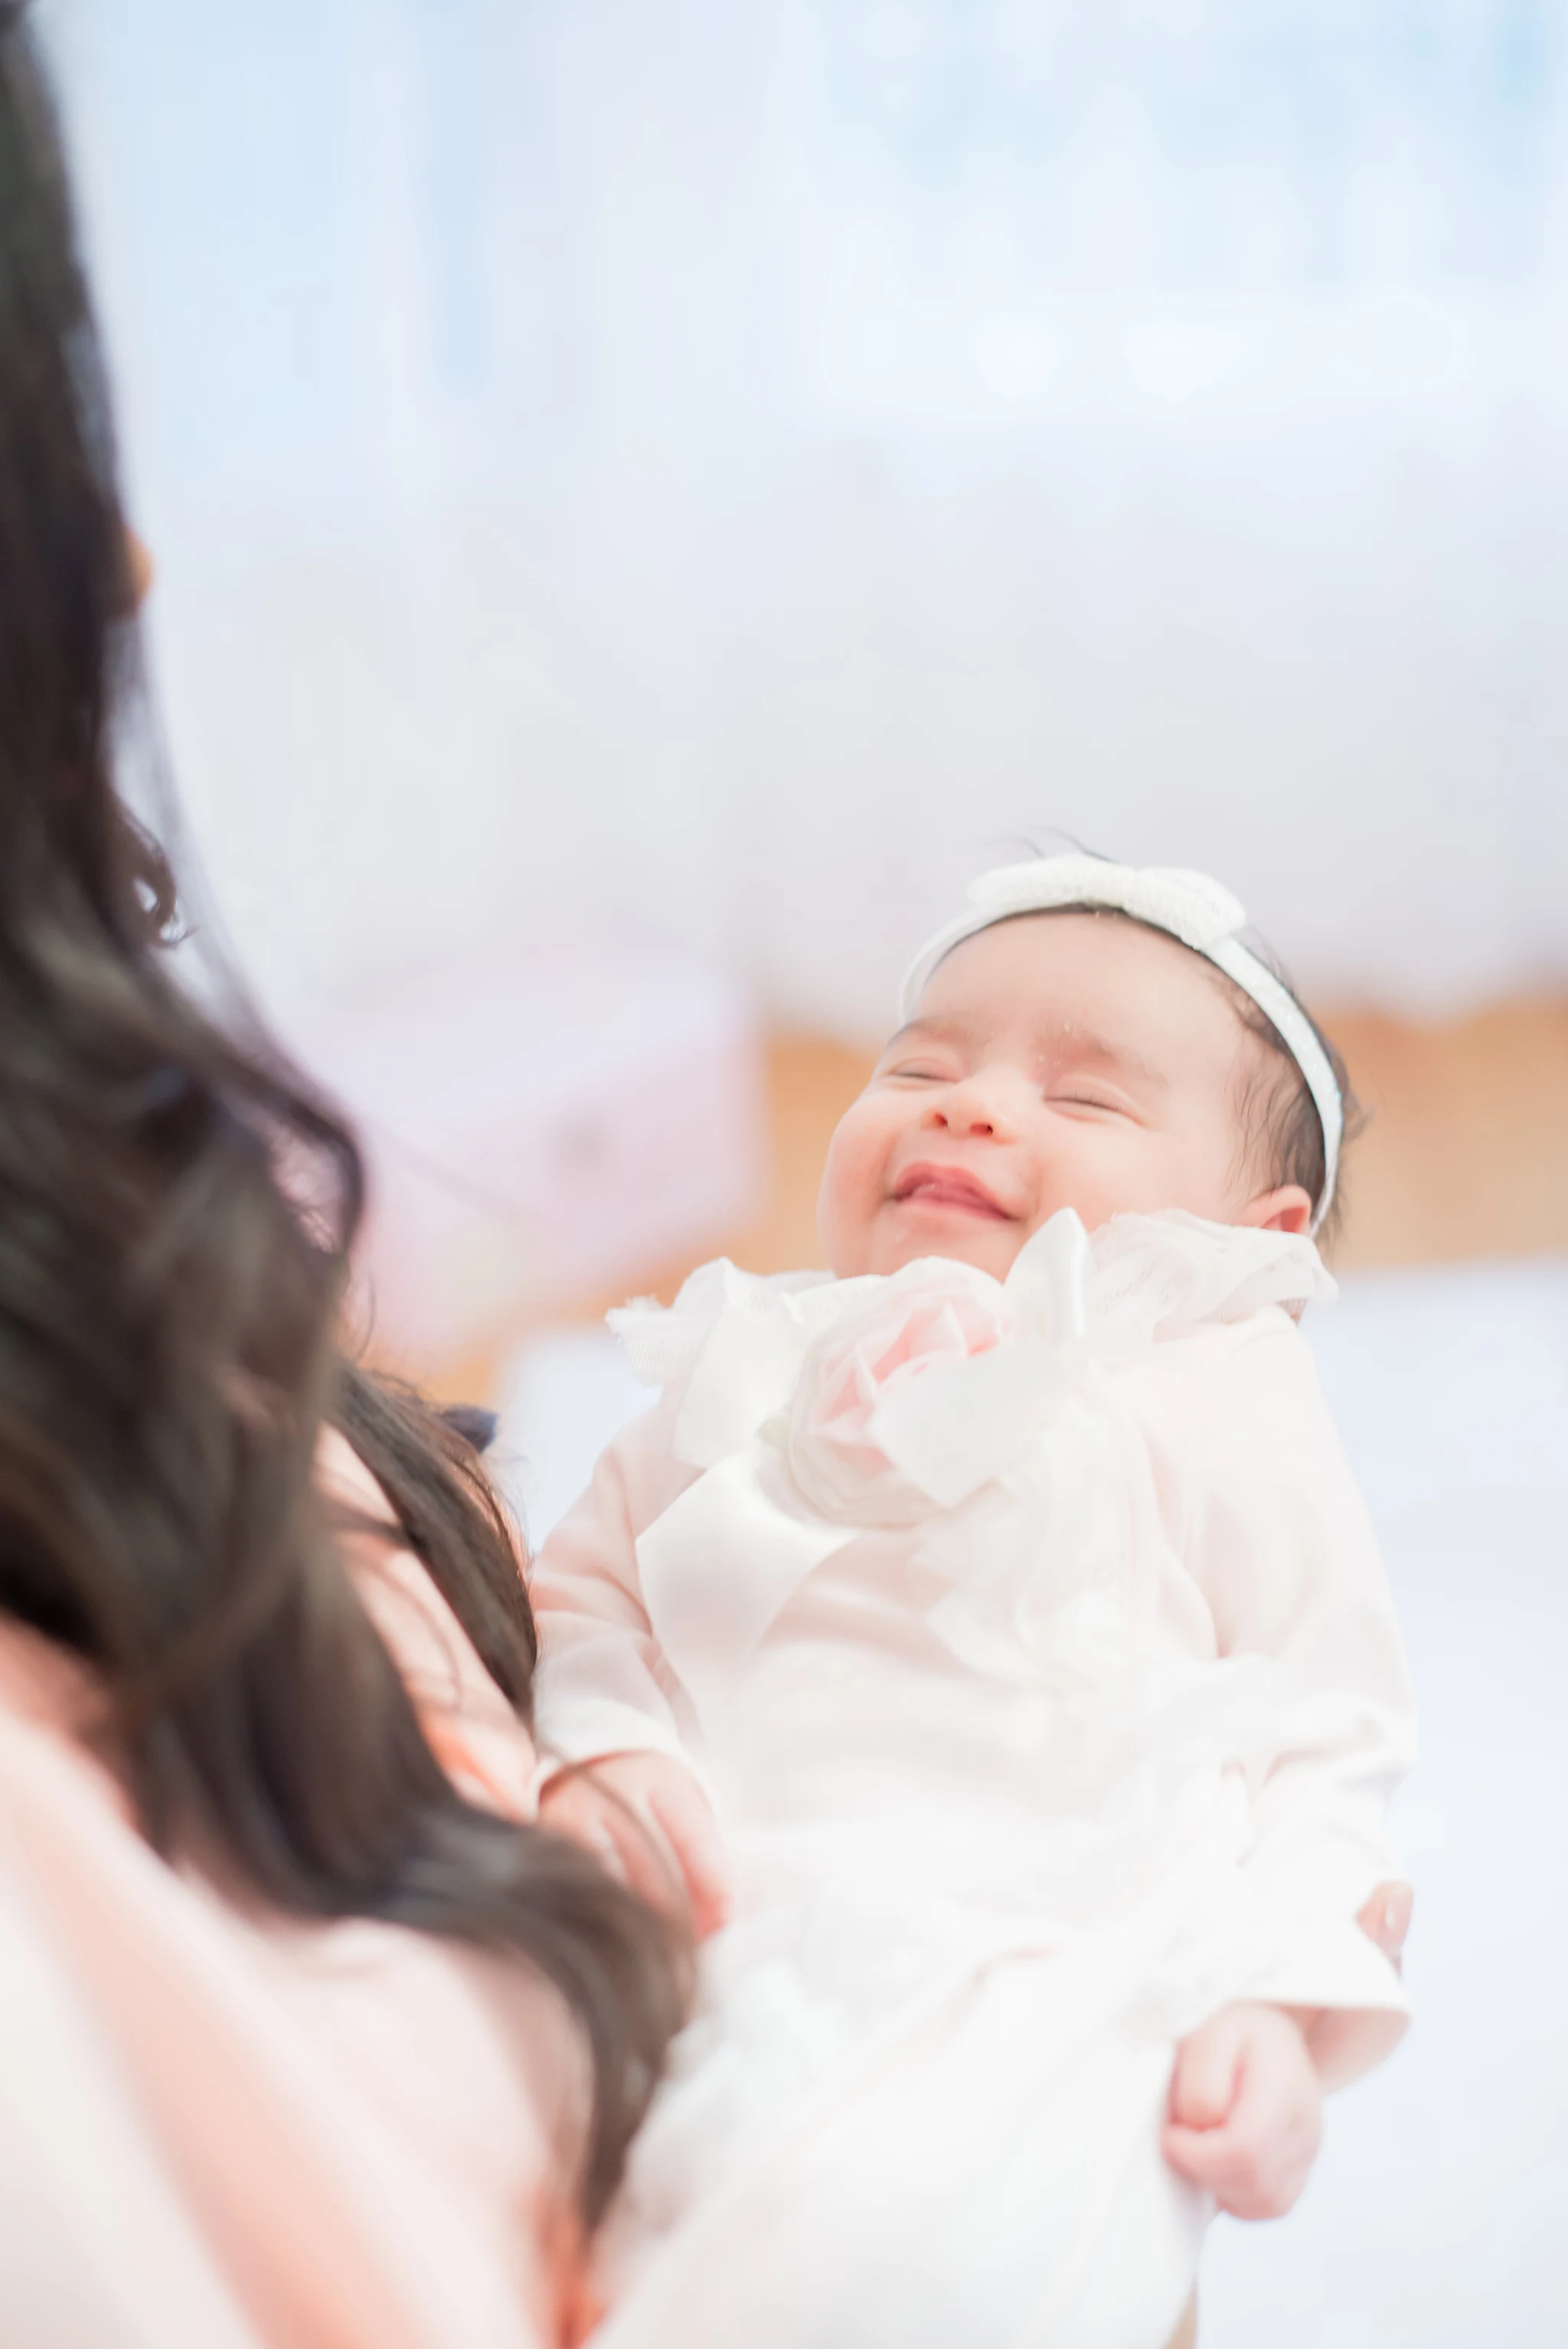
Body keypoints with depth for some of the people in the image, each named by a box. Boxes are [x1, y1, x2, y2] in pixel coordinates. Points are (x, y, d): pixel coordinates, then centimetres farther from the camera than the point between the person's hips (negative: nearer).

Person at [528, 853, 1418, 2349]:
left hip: (1024, 2001, -4)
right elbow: (583, 1592, 21)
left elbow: (1321, 1743, 9)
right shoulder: (747, 1375, 23)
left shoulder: (1219, 1407, 11)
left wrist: (1272, 2012, -6)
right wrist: (588, 1755, -2)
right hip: (701, 1985, 4)